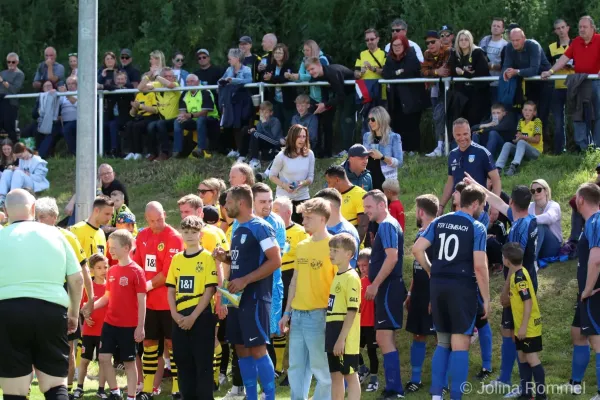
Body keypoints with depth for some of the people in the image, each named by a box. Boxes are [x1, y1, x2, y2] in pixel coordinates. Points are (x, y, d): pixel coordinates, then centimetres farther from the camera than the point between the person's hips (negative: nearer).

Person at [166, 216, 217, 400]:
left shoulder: (207, 258, -4)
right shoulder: (176, 259, 11)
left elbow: (209, 291, -10)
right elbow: (171, 290, 12)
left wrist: (193, 317, -15)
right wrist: (175, 314, -4)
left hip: (201, 316, -5)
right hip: (180, 318, 5)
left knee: (203, 363, -3)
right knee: (183, 362, 8)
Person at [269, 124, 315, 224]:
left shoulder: (309, 154, -3)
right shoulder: (282, 156, -11)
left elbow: (311, 177, 4)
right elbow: (272, 175, -2)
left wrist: (303, 183, -18)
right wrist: (283, 185, -19)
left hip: (303, 198, 3)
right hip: (284, 198, -3)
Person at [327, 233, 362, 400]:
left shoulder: (351, 278, -14)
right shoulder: (336, 277, 14)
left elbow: (352, 311, -18)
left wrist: (342, 339, -20)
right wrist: (331, 336, 16)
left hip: (345, 340, -9)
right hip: (334, 336, 9)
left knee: (350, 375, -4)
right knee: (335, 375, 12)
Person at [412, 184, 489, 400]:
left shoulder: (439, 222, 9)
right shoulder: (476, 228, -6)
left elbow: (417, 249, 1)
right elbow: (479, 266, -12)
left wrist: (433, 271, 14)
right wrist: (486, 298, -5)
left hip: (438, 286, 5)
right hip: (462, 287, -5)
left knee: (442, 342, 16)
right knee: (460, 345, -1)